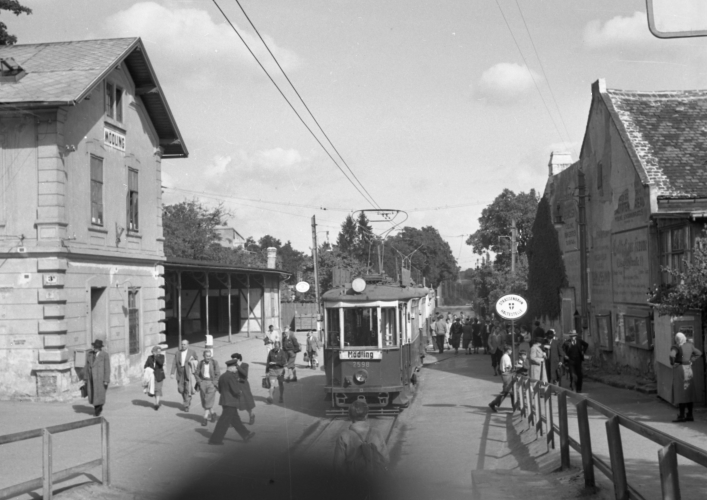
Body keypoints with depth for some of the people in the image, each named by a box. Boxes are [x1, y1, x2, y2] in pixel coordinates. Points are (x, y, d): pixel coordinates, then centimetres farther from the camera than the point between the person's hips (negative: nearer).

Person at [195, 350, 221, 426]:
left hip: (211, 383, -3)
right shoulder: (200, 363, 0)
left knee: (208, 401, -10)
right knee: (204, 402, 5)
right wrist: (199, 382, -6)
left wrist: (214, 383, -14)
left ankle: (205, 419, -7)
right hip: (203, 383, 3)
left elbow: (218, 374, -6)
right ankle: (212, 414, 28)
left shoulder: (214, 362, -7)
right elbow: (196, 374, 6)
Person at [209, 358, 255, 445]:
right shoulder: (231, 377, -19)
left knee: (235, 420, 15)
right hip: (230, 402, -10)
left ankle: (246, 435, 25)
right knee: (224, 422, -4)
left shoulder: (222, 377, 9)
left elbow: (220, 390, 16)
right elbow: (236, 390, -22)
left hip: (224, 401, 10)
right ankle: (215, 440, -1)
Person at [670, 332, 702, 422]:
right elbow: (699, 353, 16)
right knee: (689, 393, 10)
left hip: (679, 370, -7)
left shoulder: (676, 347, -17)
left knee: (680, 394, -3)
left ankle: (682, 416, -2)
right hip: (688, 369, 7)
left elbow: (672, 355, -34)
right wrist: (691, 360, 12)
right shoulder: (689, 345, 5)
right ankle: (690, 415, 12)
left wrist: (672, 363, -15)